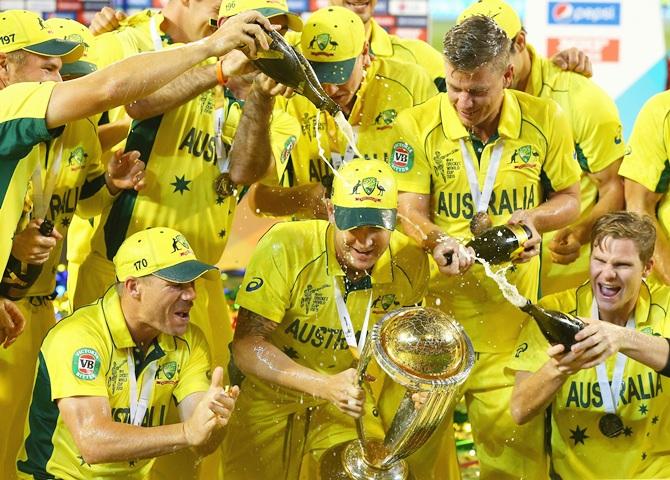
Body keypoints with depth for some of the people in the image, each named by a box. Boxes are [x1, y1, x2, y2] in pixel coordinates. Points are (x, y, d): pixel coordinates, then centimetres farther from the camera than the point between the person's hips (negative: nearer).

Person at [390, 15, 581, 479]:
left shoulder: (546, 120, -1)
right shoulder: (417, 125, -4)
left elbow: (570, 198, 10)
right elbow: (410, 210, -6)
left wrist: (535, 217, -11)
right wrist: (438, 243, -28)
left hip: (512, 303, 0)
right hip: (436, 300, 0)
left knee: (514, 436, -1)